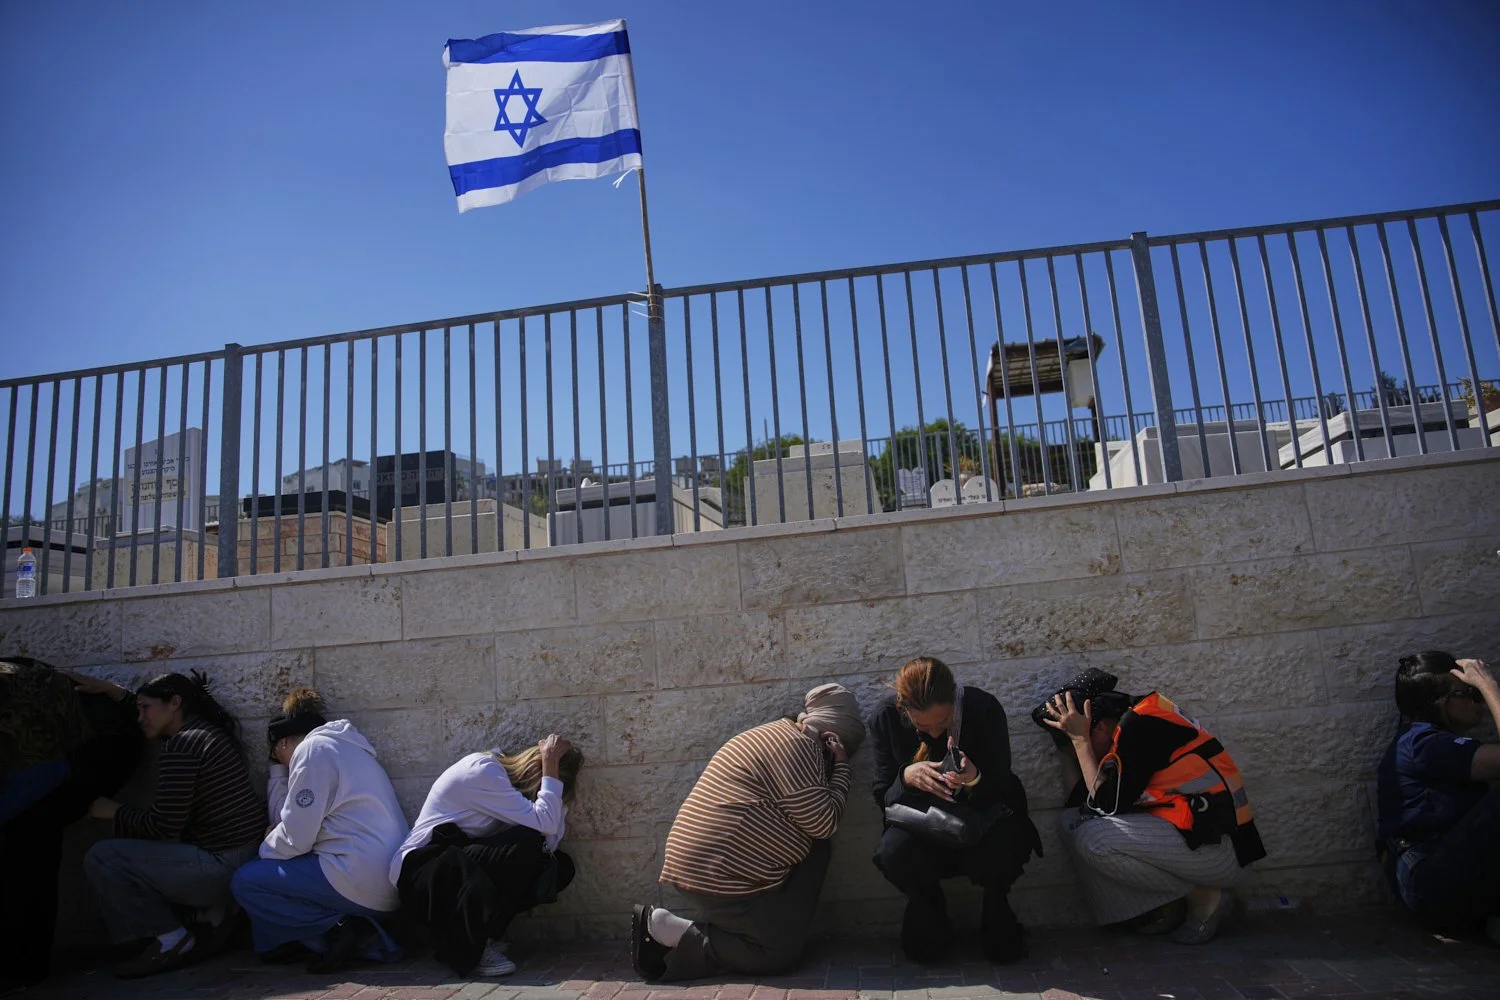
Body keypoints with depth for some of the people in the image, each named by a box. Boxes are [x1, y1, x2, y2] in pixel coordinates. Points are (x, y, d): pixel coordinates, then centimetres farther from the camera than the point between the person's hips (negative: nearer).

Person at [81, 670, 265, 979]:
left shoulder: (180, 745, -15)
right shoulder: (211, 732, 14)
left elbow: (164, 825, -16)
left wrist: (114, 812, 2)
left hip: (222, 866, -10)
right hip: (248, 856, 10)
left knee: (100, 858, -4)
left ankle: (171, 941, -1)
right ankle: (216, 911, 16)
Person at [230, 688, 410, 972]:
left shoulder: (312, 749, -4)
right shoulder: (342, 747, 23)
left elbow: (296, 837, -9)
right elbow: (285, 818, 20)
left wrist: (264, 848, 10)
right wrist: (279, 768, 25)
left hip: (361, 882, -10)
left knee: (245, 882, 3)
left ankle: (337, 930, -5)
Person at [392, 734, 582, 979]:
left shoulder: (506, 776, 6)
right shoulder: (482, 771, -20)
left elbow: (550, 842, -3)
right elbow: (543, 824, -26)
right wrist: (551, 771, -18)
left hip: (464, 866, 9)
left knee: (561, 866, -4)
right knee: (526, 844, -28)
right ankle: (470, 947, -14)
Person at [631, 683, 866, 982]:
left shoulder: (780, 735, 20)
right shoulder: (798, 746, -12)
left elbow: (810, 818, 21)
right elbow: (824, 823, -12)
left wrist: (834, 766, 10)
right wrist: (841, 766, -2)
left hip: (704, 863, 10)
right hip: (721, 872, -10)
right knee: (781, 954, -1)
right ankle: (670, 931, -3)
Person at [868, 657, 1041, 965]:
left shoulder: (984, 708, -18)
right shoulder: (886, 717, -14)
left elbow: (1002, 788, -11)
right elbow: (883, 796, -8)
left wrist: (975, 779, -35)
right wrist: (907, 777, -31)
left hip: (982, 820, 0)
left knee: (1008, 845, -36)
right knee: (894, 851, -33)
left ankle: (995, 904, 3)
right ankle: (928, 909, 3)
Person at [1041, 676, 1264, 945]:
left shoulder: (1141, 725, -17)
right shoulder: (1133, 723, 10)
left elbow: (1107, 805, -16)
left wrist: (1080, 739, -12)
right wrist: (1075, 740, 5)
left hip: (1218, 846, -9)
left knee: (1093, 839, -22)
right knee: (1073, 822, 1)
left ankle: (1202, 896, -3)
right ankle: (1163, 905, 4)